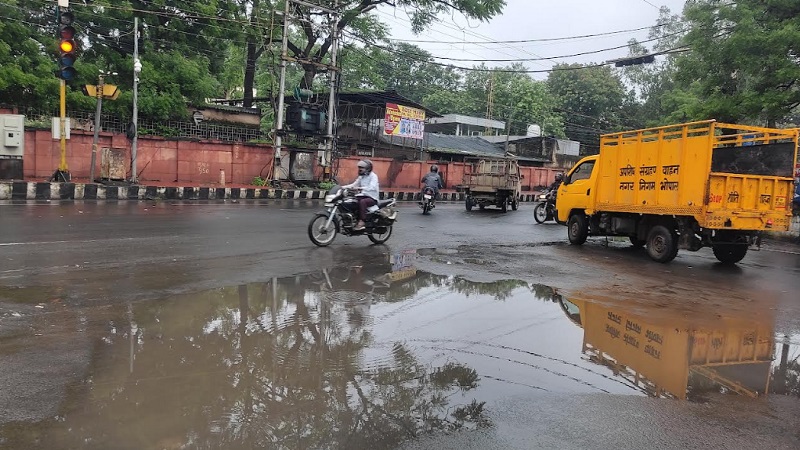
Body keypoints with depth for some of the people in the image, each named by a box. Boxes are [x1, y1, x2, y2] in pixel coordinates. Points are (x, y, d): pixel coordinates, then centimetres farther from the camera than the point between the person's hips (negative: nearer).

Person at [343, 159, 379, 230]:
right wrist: (343, 187, -6)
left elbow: (372, 187, -27)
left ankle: (362, 221, -36)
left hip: (372, 198, -8)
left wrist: (359, 188, -40)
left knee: (362, 202, -36)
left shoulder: (373, 176, -10)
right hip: (363, 196, 8)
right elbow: (354, 184, 10)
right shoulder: (361, 176, 16)